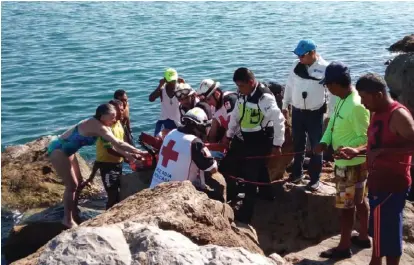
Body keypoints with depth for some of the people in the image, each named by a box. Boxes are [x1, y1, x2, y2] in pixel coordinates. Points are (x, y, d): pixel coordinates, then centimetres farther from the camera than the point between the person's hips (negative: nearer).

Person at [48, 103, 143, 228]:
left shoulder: (100, 126, 1)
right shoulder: (96, 125, -28)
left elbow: (113, 145, 5)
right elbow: (118, 143, -30)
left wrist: (127, 154, -8)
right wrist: (139, 152, -26)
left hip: (66, 151, 10)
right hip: (58, 150, -10)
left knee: (78, 182, 14)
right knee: (72, 185, -6)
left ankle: (72, 212, 29)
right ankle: (68, 219, 7)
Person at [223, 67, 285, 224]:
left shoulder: (265, 97, -24)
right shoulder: (244, 95, 3)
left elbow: (279, 120, -24)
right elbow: (236, 115, 15)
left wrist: (277, 144, -21)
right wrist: (229, 136, 17)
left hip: (261, 140, -8)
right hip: (249, 139, 8)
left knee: (250, 175, -6)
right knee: (259, 168, 26)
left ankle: (245, 214, 1)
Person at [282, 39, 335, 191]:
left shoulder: (324, 68, -13)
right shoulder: (297, 66, 0)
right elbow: (289, 86, 11)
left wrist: (332, 114, -13)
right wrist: (285, 105, 13)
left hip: (315, 114, -4)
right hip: (297, 112, 4)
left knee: (316, 146, 5)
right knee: (298, 144, 16)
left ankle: (314, 178, 16)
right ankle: (297, 173, 32)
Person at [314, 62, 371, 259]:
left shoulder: (356, 106, -27)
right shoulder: (342, 101, 3)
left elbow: (365, 138, -24)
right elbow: (332, 124, 8)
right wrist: (324, 142, -7)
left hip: (351, 164, -9)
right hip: (347, 162, 9)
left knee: (346, 205, 3)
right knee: (359, 201, 21)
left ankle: (344, 247, 17)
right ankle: (363, 237, 36)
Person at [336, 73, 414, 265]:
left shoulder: (398, 115, -20)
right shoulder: (377, 113, 9)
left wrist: (381, 152, -29)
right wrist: (357, 151, 5)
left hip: (392, 183, -9)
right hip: (378, 181, 9)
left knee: (388, 231, 2)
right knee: (378, 229, 20)